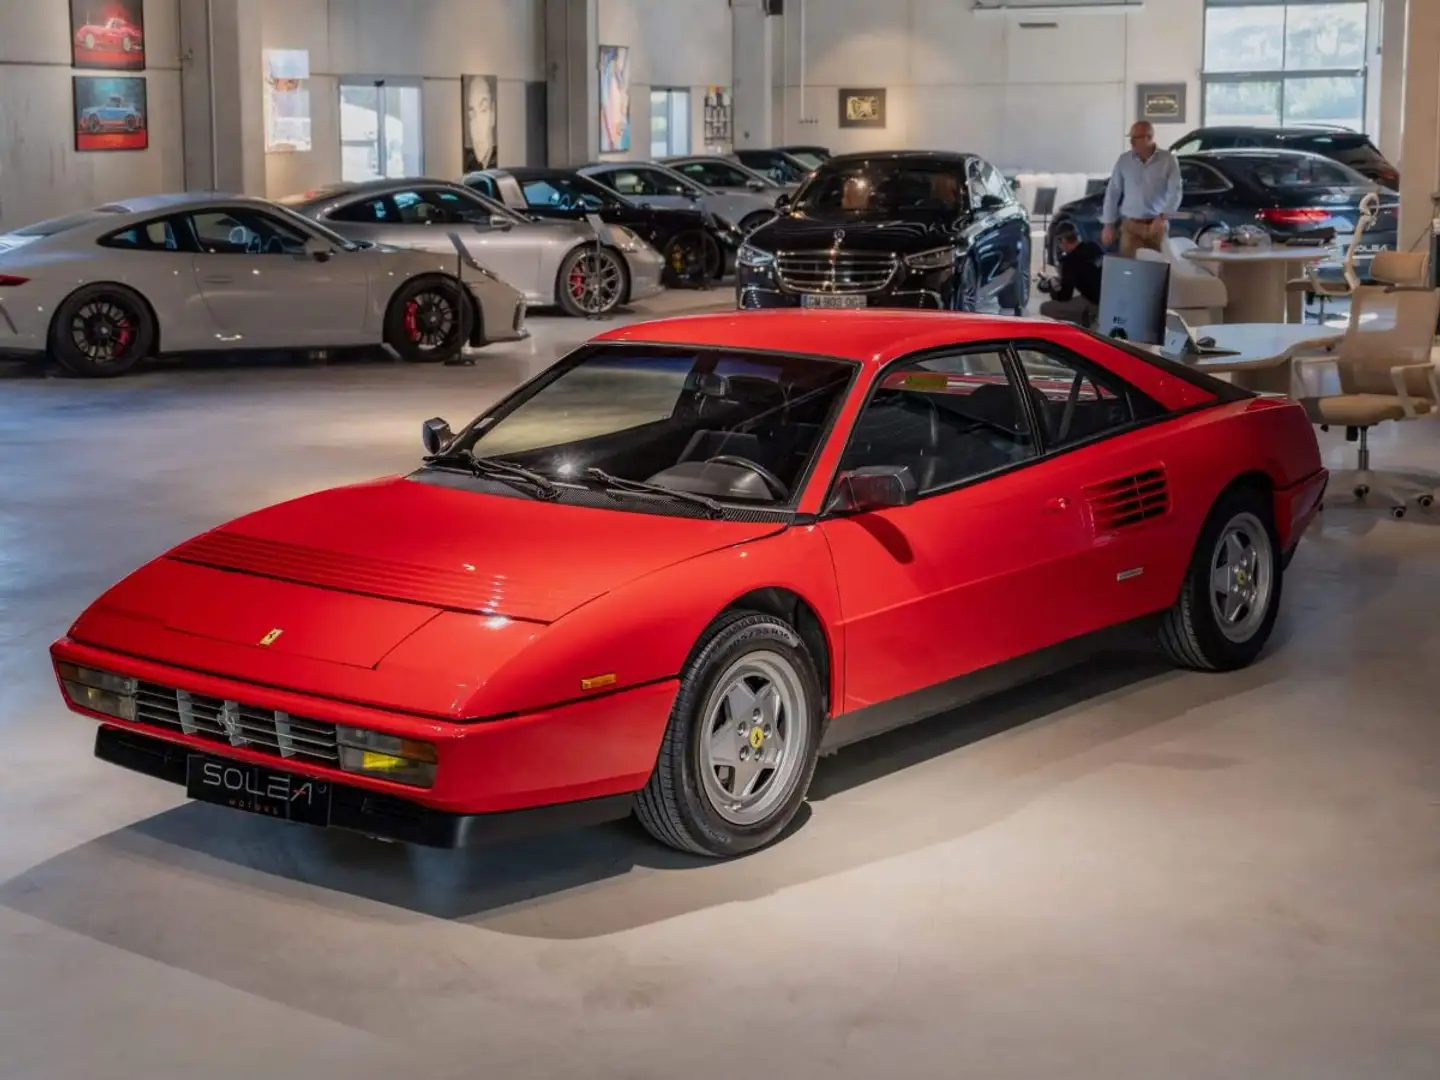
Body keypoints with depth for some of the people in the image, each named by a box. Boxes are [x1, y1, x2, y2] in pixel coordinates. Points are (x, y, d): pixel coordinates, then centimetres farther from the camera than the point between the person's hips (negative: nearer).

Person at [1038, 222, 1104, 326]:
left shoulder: (1071, 260, -14)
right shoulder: (1093, 247, 7)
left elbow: (1064, 296, -7)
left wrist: (1050, 287, 13)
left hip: (1096, 304, -8)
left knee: (1046, 308, -5)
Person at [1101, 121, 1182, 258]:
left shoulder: (1168, 160, -3)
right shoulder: (1124, 160, 3)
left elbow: (1175, 192, -9)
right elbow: (1112, 193, 7)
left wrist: (1162, 217, -22)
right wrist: (1108, 224, 4)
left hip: (1156, 225, -1)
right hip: (1130, 225, 1)